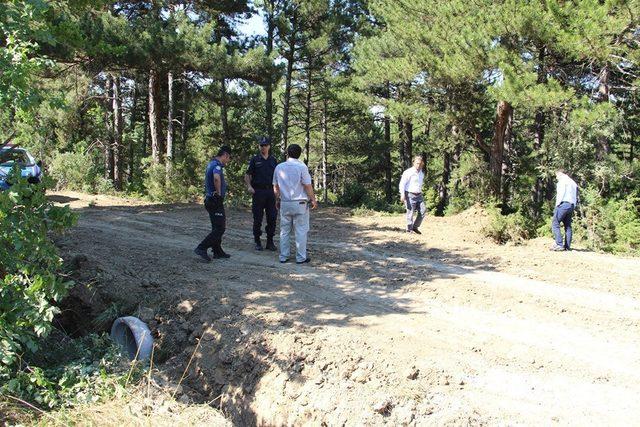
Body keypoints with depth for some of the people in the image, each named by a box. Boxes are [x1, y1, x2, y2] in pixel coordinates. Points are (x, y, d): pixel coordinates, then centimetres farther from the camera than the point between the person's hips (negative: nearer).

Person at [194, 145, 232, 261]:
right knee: (219, 228, -8)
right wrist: (219, 192, -24)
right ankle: (202, 248, -12)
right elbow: (216, 178, -39)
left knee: (217, 227, 16)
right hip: (216, 201, -10)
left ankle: (218, 251, 21)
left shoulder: (211, 164, 15)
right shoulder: (217, 165, -18)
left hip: (210, 199, 10)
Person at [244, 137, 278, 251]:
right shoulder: (255, 160, 2)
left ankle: (270, 242, 12)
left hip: (270, 191, 3)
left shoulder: (273, 160, 12)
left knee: (272, 218, 2)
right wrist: (249, 186, -15)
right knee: (257, 218, 1)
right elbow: (247, 175, 2)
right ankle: (257, 242, 11)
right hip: (258, 191, -3)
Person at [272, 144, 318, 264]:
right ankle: (301, 257, 4)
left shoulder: (279, 167, 5)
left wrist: (278, 200, 25)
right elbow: (308, 186, -8)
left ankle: (283, 256, 13)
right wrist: (313, 200, 3)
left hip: (284, 203, 4)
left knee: (284, 231, 11)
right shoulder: (302, 167, -8)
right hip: (299, 203, -4)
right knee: (301, 231, 2)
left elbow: (276, 187, 12)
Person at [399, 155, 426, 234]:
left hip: (419, 195, 7)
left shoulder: (422, 173, 15)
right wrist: (402, 195, -22)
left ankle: (415, 227, 10)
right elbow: (402, 184, -14)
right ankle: (409, 229, 8)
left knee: (423, 210, -2)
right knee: (411, 212, -4)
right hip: (410, 195, -7)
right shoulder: (408, 172, -10)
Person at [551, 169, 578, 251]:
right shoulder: (573, 183, 25)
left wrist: (557, 205, -8)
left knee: (555, 223, -9)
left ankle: (559, 244, -18)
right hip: (571, 206, 9)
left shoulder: (563, 181, 0)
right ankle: (567, 246, 5)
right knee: (568, 226, 8)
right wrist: (573, 208, 19)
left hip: (564, 204, -8)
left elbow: (561, 193, -11)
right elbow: (576, 197, 21)